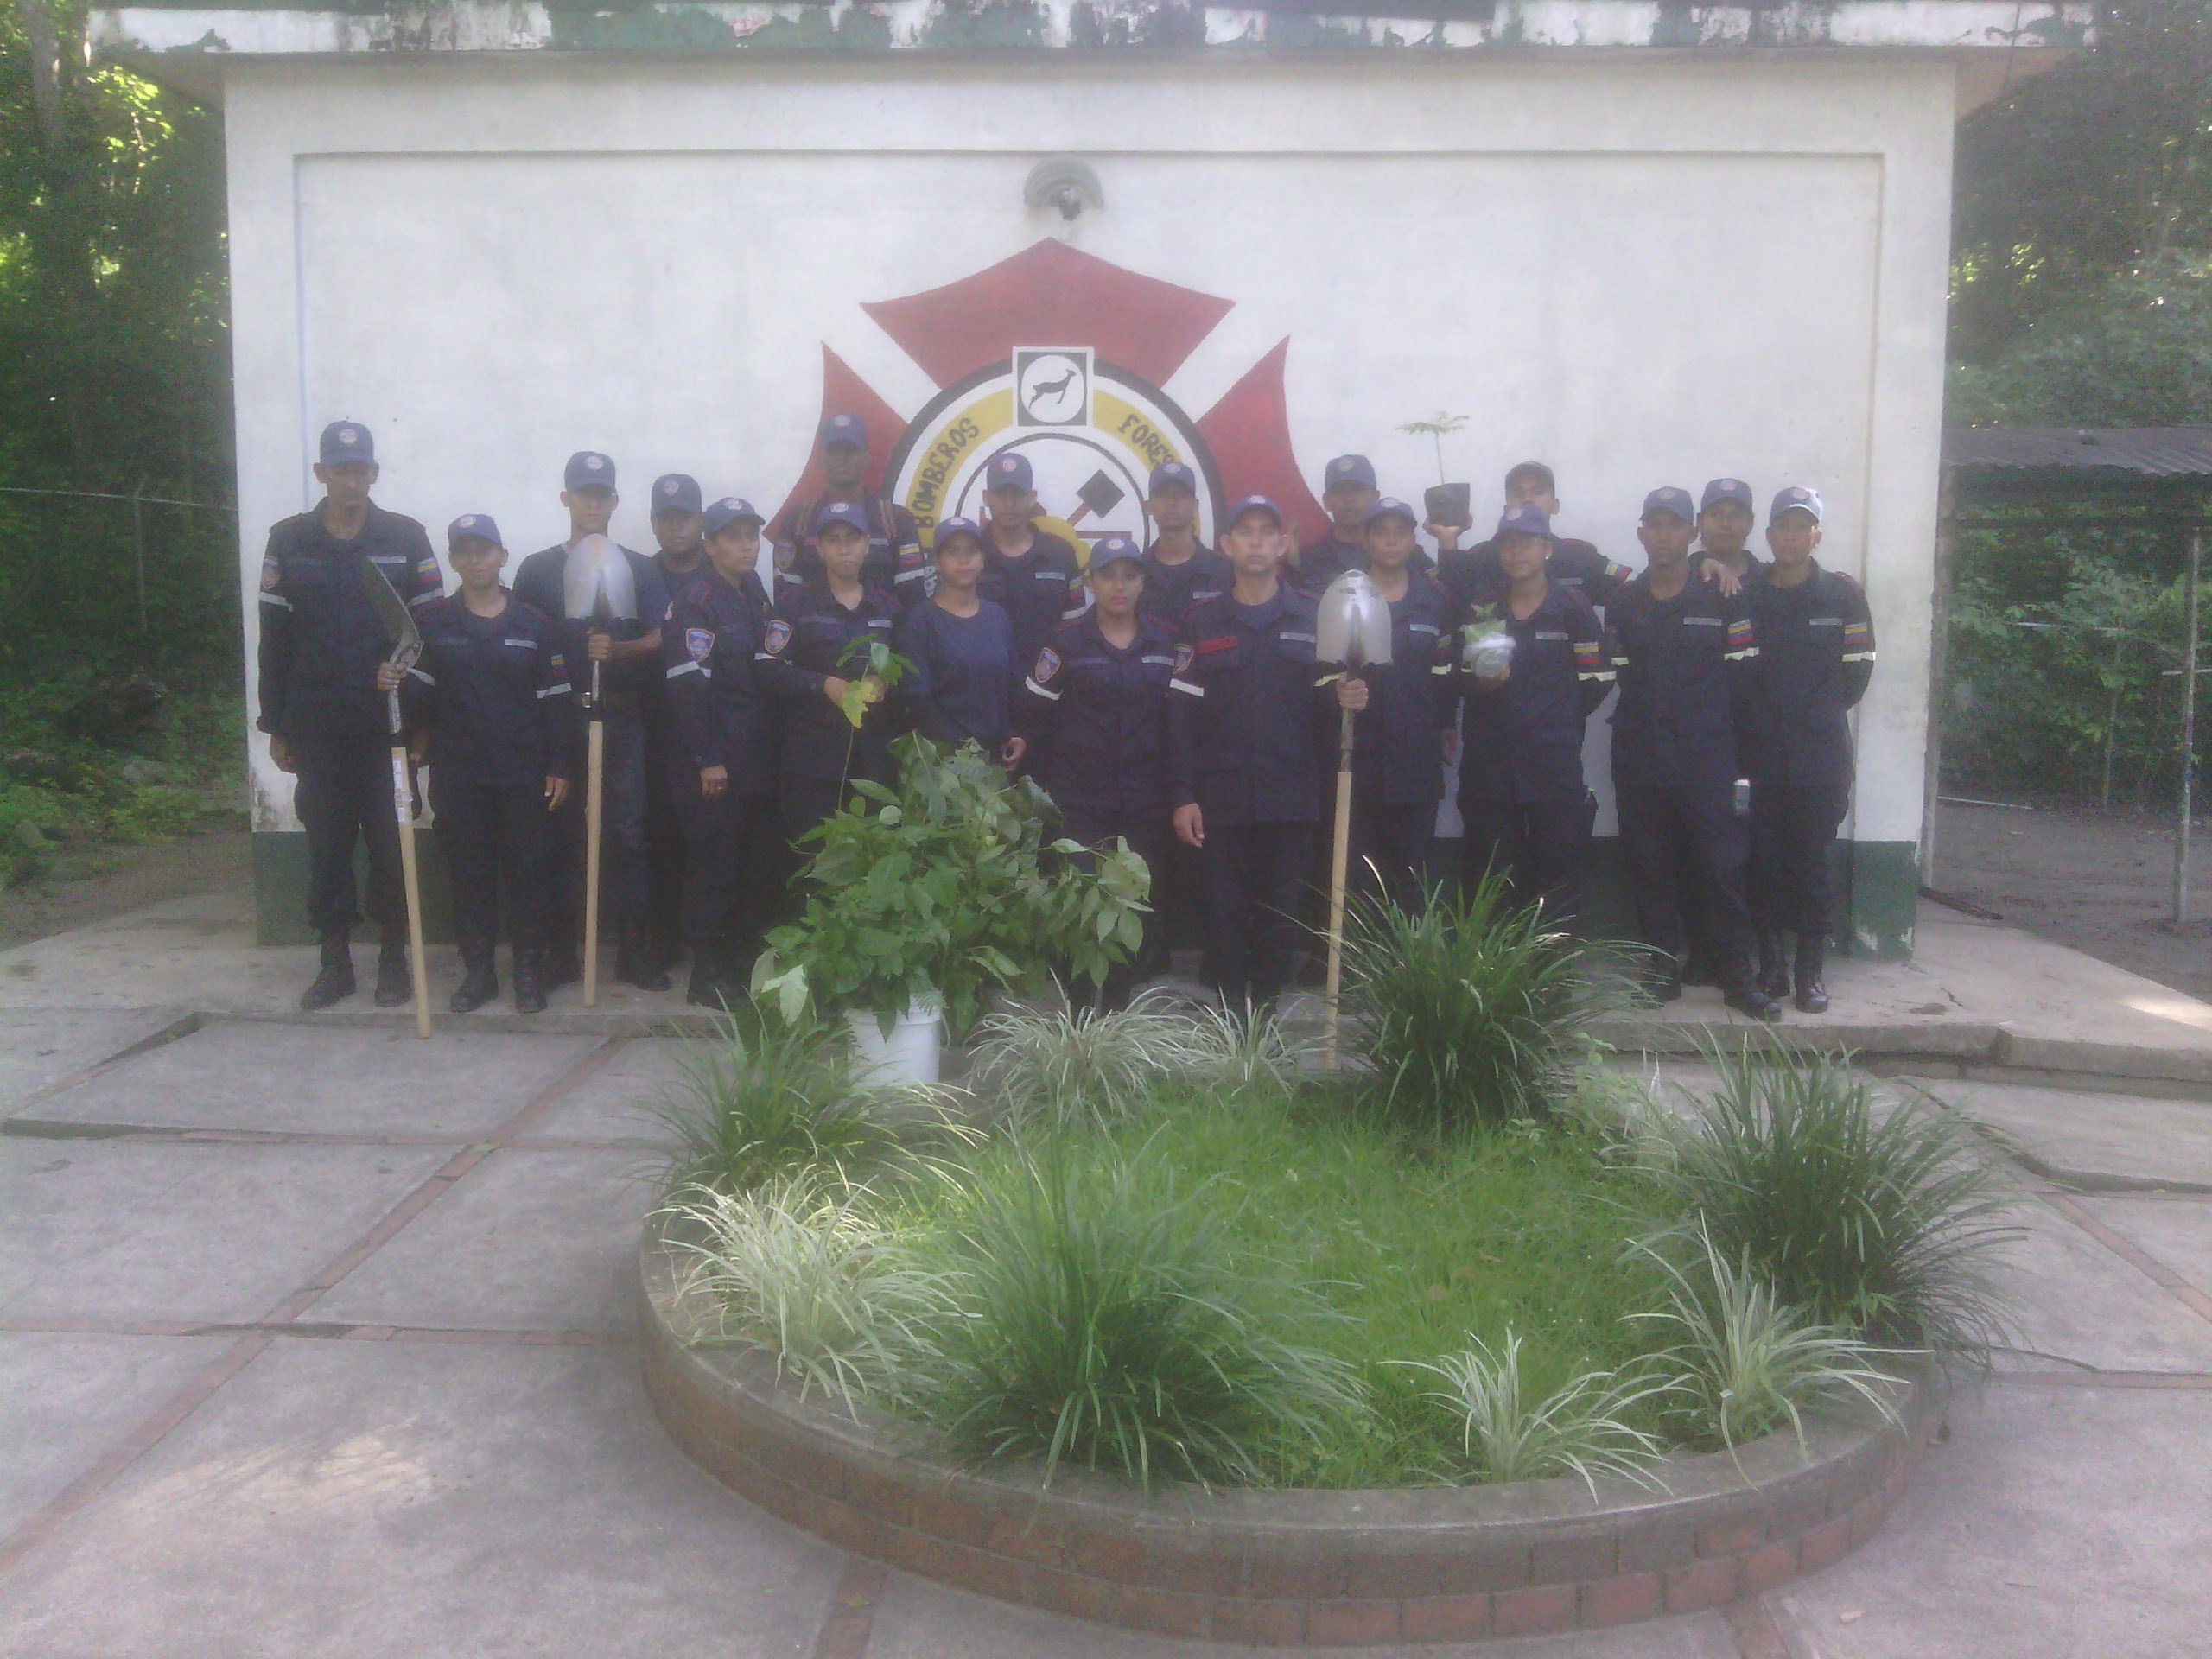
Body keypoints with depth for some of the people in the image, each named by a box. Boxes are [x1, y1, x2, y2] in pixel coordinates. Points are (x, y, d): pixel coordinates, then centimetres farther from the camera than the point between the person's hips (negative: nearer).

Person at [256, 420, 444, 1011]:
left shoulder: (407, 539, 1)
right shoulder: (288, 541, 5)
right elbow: (274, 639, 6)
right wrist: (277, 727, 4)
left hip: (386, 725, -1)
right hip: (316, 728, 1)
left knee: (391, 844, 3)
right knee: (326, 845, 6)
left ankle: (394, 959, 15)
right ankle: (335, 962, 17)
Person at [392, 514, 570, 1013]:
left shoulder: (535, 624, 2)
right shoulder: (433, 624, 5)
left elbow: (554, 701, 2)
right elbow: (422, 696, 3)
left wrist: (558, 767, -1)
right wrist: (397, 686, -19)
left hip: (524, 773, -1)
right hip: (456, 773, 1)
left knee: (527, 872, 3)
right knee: (468, 873, 7)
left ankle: (529, 971, 13)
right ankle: (477, 971, 17)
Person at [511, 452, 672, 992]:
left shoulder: (639, 569, 8)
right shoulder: (538, 569, 7)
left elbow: (658, 639, 2)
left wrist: (618, 649, -18)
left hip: (621, 718, 0)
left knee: (626, 834, -1)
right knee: (562, 835, 3)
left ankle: (634, 949, 6)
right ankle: (560, 951, 11)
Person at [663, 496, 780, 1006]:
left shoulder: (756, 594, 15)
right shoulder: (694, 603, -11)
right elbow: (688, 685, -17)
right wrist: (707, 759, -19)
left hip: (758, 760, 8)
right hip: (714, 765, -8)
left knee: (758, 866, 11)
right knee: (713, 870, -2)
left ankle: (741, 962, 22)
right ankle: (706, 975, 8)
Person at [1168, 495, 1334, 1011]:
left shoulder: (1314, 618, 7)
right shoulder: (1200, 622, 6)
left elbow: (1323, 708, 6)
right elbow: (1182, 715, 1)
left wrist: (1343, 701, -17)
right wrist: (1182, 796, -5)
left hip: (1291, 797, 0)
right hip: (1221, 797, 0)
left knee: (1281, 911, 5)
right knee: (1225, 910, 4)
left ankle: (1265, 1004, 18)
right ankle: (1232, 1010, 15)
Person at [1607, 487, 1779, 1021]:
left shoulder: (1722, 599, 1)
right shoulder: (1624, 602, 9)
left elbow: (1742, 676, 1)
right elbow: (1624, 678, 12)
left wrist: (1715, 731, 2)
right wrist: (1644, 730, 6)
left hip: (1708, 761, -3)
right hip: (1640, 765, 3)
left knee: (1722, 867, -4)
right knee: (1651, 870, 7)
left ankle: (1737, 976, 3)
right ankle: (1665, 968, 17)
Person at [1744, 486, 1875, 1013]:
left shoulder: (1843, 595, 3)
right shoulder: (1747, 595, 5)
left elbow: (1857, 672, 5)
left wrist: (1820, 714, 4)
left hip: (1821, 756, -1)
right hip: (1761, 754, 1)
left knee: (1812, 862, 1)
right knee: (1765, 861, 3)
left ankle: (1811, 967, 11)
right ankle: (1771, 963, 14)